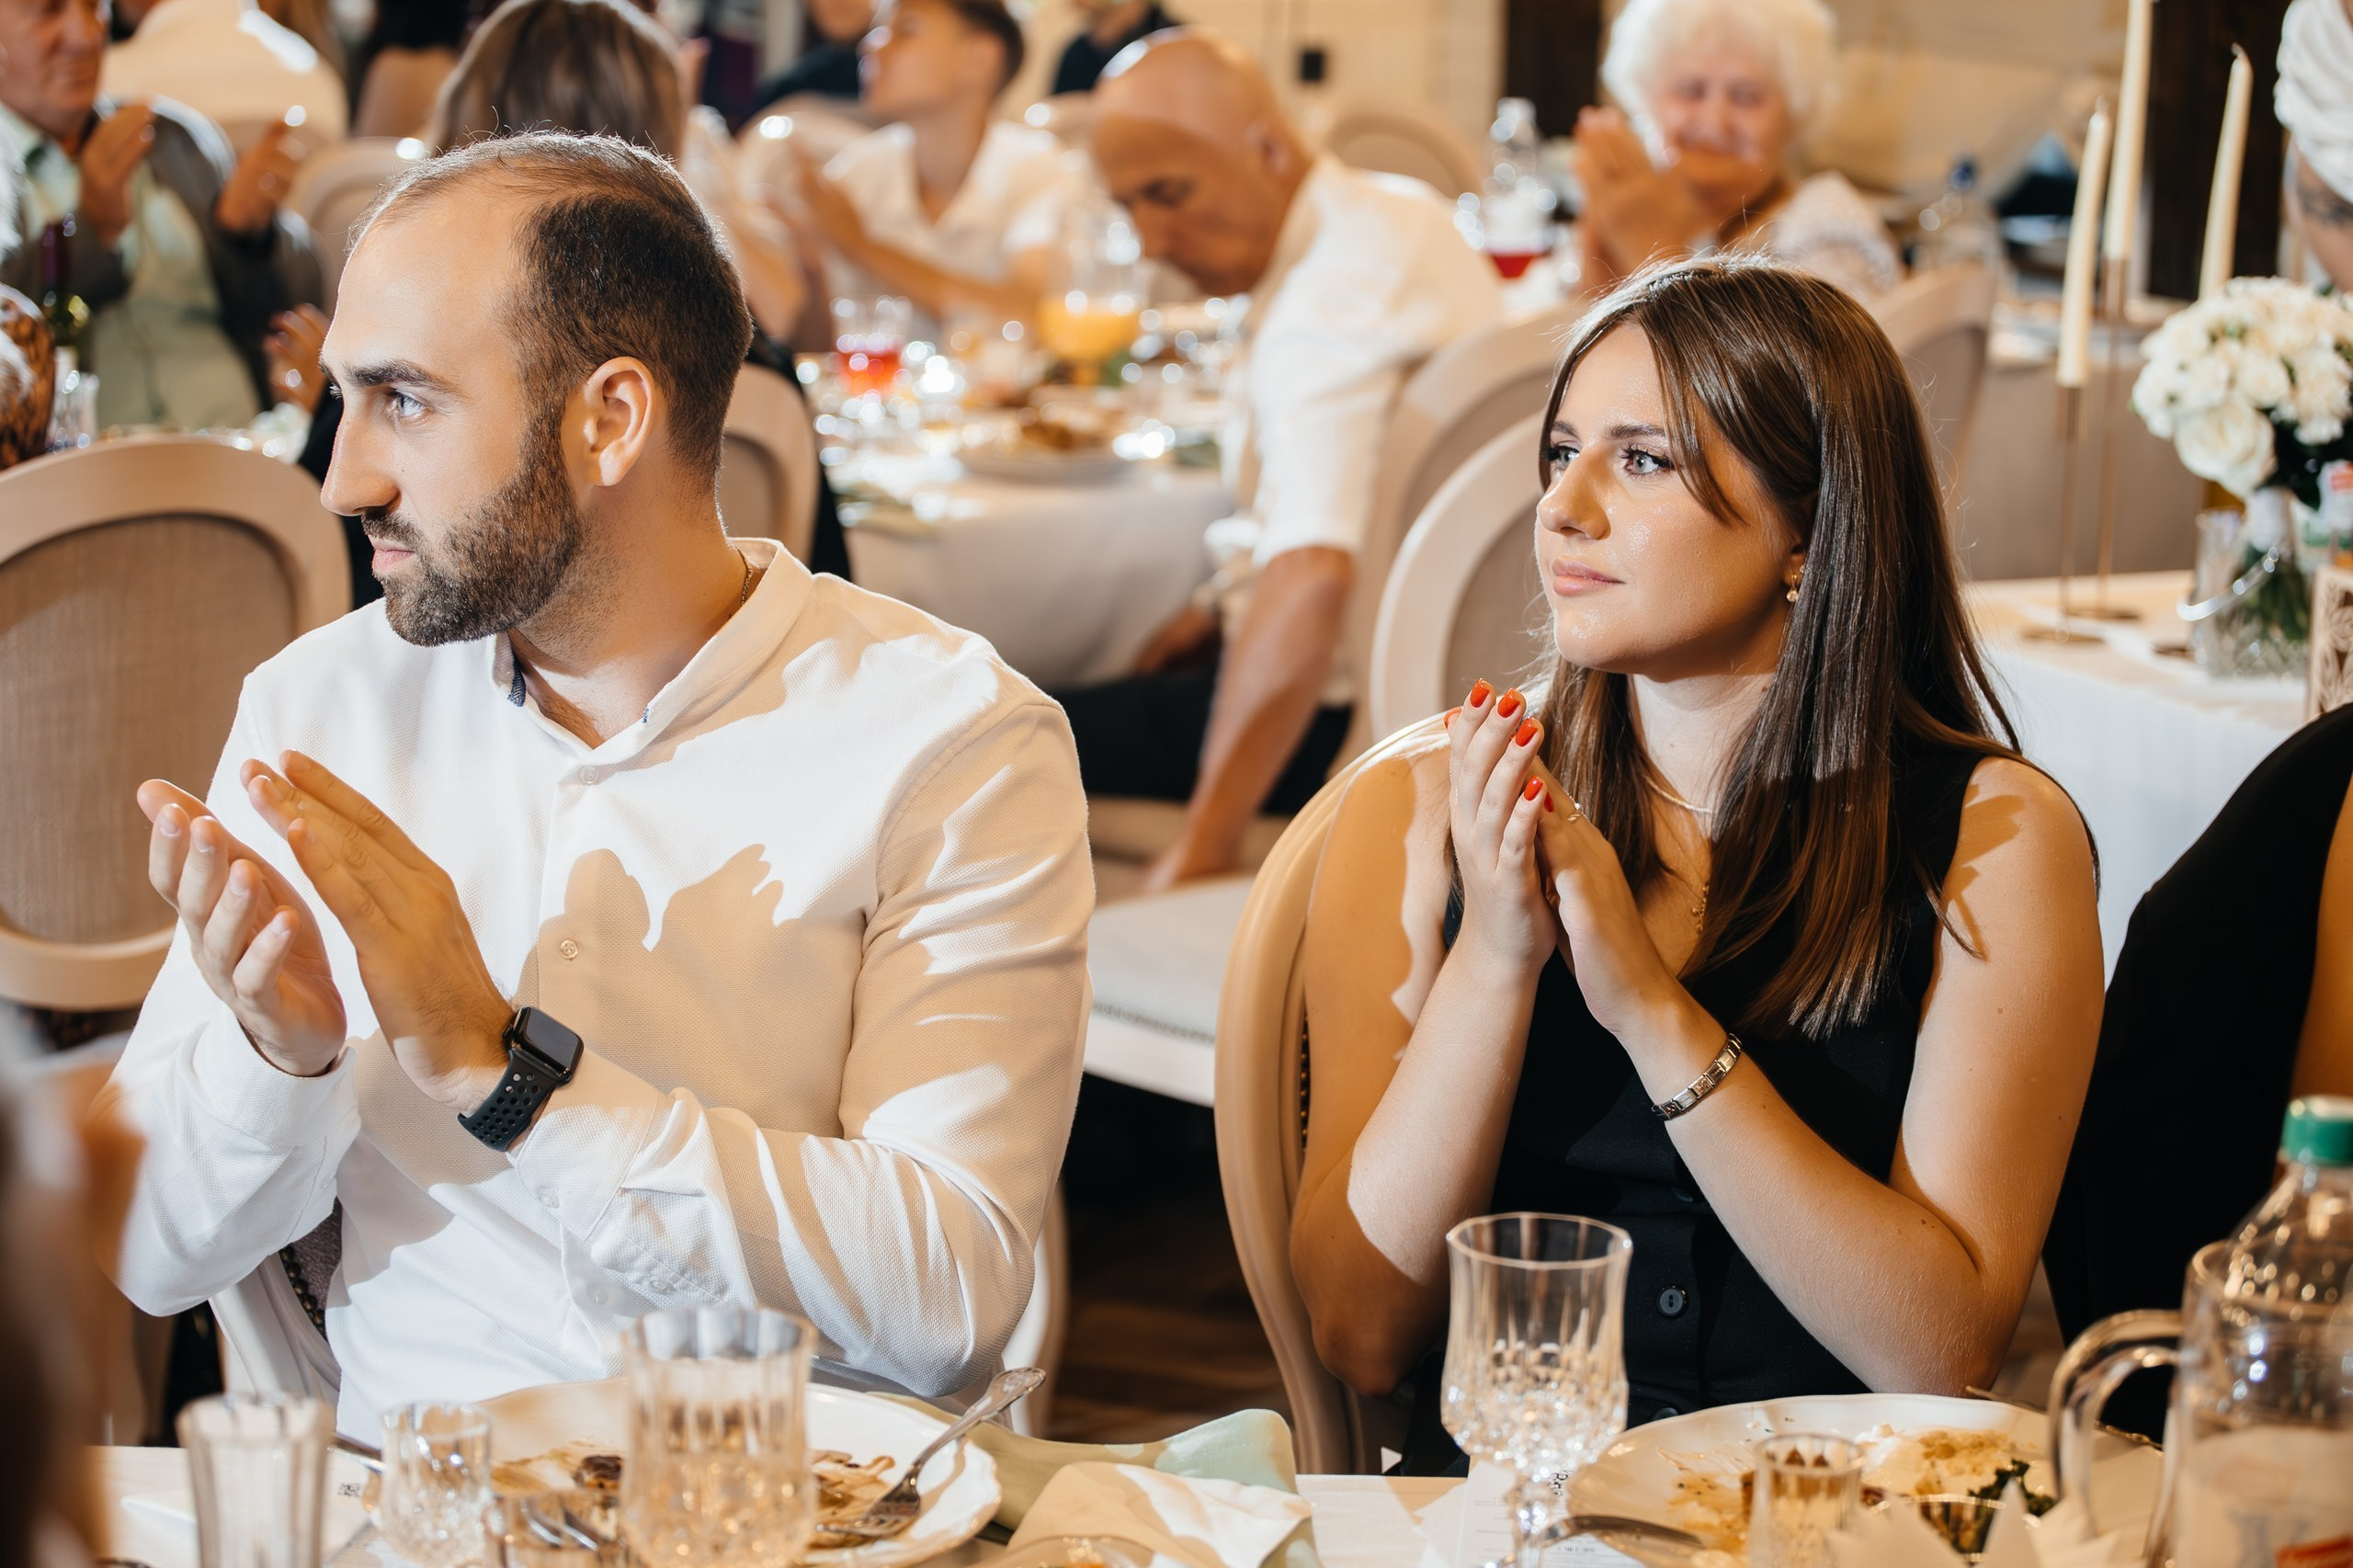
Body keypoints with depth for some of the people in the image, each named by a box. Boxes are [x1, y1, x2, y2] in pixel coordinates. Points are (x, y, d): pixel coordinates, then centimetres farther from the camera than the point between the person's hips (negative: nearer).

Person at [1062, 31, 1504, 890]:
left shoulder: (1329, 300, -28)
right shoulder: (1394, 209, 6)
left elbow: (1310, 579, -40)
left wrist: (1200, 848, -42)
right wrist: (1222, 602, 18)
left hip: (1345, 710, -11)